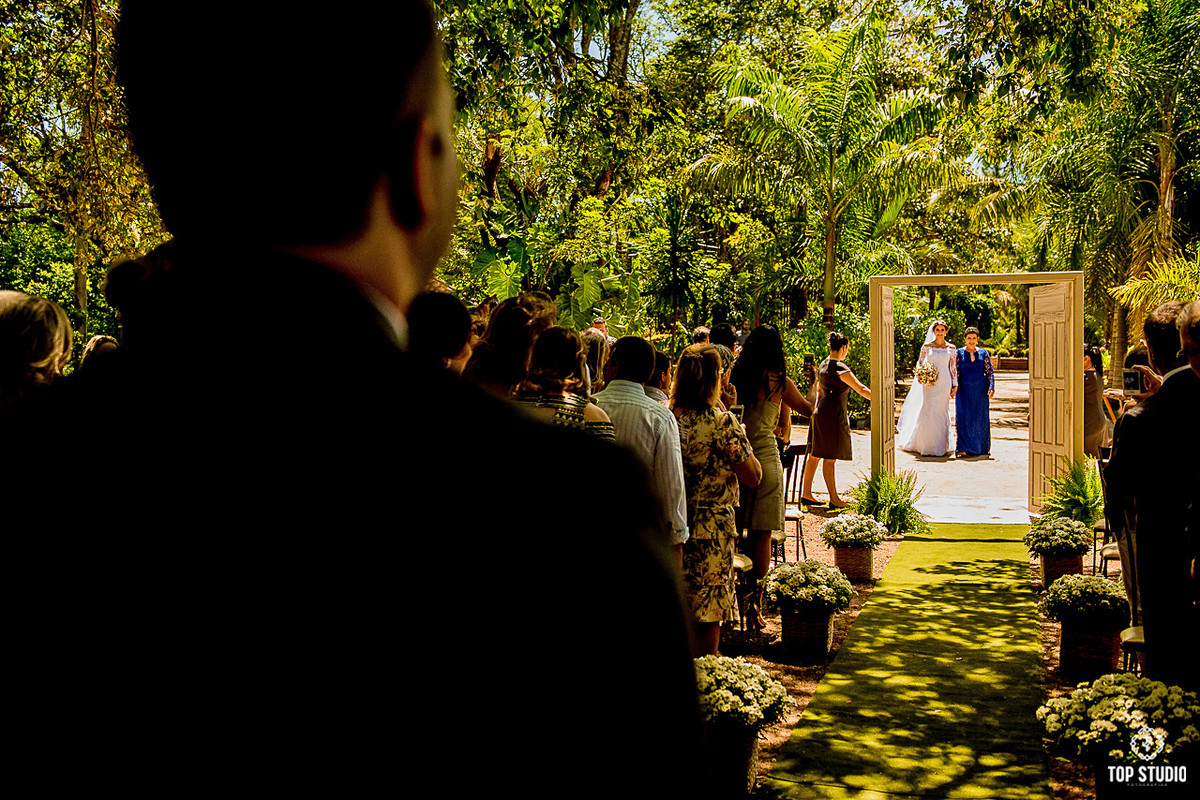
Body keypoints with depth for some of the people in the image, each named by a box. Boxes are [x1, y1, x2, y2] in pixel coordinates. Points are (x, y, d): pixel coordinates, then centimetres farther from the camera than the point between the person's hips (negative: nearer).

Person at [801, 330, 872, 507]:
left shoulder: (823, 365, 11)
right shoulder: (839, 368, -17)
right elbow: (861, 389, -22)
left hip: (820, 412, 9)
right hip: (833, 415, -9)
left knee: (815, 455, 12)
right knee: (830, 458, -3)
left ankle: (806, 494, 16)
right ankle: (834, 499, 3)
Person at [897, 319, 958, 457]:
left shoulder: (951, 348, 5)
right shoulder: (926, 347, 4)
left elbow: (953, 368, 8)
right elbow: (919, 363, 9)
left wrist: (955, 385, 4)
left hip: (944, 383, 1)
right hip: (929, 383, -1)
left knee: (941, 413, 2)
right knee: (926, 412, -6)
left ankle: (940, 445, 10)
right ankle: (924, 444, 5)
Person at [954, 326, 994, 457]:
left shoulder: (983, 353, 9)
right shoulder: (959, 353, 5)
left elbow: (990, 372, 7)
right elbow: (954, 371, 3)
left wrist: (991, 388, -4)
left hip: (980, 391, 2)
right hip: (964, 391, -2)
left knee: (980, 418, 3)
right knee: (963, 417, -7)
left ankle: (980, 447, 12)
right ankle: (964, 448, -5)